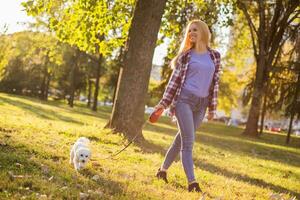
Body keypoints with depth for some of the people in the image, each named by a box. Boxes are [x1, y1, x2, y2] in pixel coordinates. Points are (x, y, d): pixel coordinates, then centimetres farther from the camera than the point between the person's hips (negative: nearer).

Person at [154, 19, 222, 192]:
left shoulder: (215, 56, 9)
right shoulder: (186, 55, 3)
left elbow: (215, 83, 10)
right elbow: (175, 79, 2)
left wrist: (212, 108, 7)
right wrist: (164, 102, -3)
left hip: (201, 103, 3)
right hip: (184, 99, -3)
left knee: (182, 139, 11)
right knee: (188, 141, -11)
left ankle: (163, 169, 28)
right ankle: (192, 181, -13)